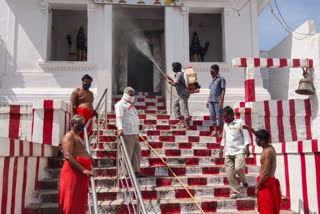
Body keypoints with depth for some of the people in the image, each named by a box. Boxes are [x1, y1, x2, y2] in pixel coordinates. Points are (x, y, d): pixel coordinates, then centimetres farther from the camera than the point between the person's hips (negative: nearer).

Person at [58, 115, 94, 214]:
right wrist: (83, 170, -25)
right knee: (71, 202, -6)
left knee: (80, 201, 13)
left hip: (81, 172, 9)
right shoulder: (69, 136, -9)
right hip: (73, 172, -9)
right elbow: (67, 156, -21)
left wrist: (89, 158, 22)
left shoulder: (77, 137, 21)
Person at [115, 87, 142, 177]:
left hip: (134, 132, 9)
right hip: (127, 132, -9)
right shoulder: (121, 104, -3)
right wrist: (120, 128, -30)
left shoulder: (130, 105, 26)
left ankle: (136, 171, 17)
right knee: (128, 152, -7)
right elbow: (119, 117, -16)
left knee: (137, 151, 10)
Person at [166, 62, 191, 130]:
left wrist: (170, 81, -6)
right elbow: (176, 84, 26)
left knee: (184, 109, -9)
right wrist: (169, 78, 25)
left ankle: (187, 125, -6)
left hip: (183, 94, -11)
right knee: (175, 105, 17)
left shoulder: (179, 74, -15)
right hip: (181, 94, 11)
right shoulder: (179, 73, 16)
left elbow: (175, 84, -25)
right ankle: (180, 120, 16)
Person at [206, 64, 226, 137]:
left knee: (219, 116, -1)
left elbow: (223, 90, -8)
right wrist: (208, 100, 18)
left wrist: (221, 100, -17)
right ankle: (215, 131, 14)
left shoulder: (221, 79, -3)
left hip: (217, 101, -7)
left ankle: (221, 132, 9)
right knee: (212, 116, 6)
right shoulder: (212, 80, 18)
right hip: (211, 101, 7)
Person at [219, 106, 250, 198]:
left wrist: (246, 148, -10)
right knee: (230, 174, 0)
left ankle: (244, 181, 8)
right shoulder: (225, 125, 14)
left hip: (239, 150, -5)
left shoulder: (240, 122, -2)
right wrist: (221, 149, 18)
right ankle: (234, 193, 8)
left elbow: (246, 136, -3)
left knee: (238, 168, -24)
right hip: (228, 152, 5)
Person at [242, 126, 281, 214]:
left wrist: (257, 186, -16)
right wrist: (251, 130, 25)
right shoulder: (269, 147, 7)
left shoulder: (268, 151, -19)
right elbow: (261, 138, 31)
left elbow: (266, 173, -23)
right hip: (269, 182, 10)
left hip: (266, 184, -10)